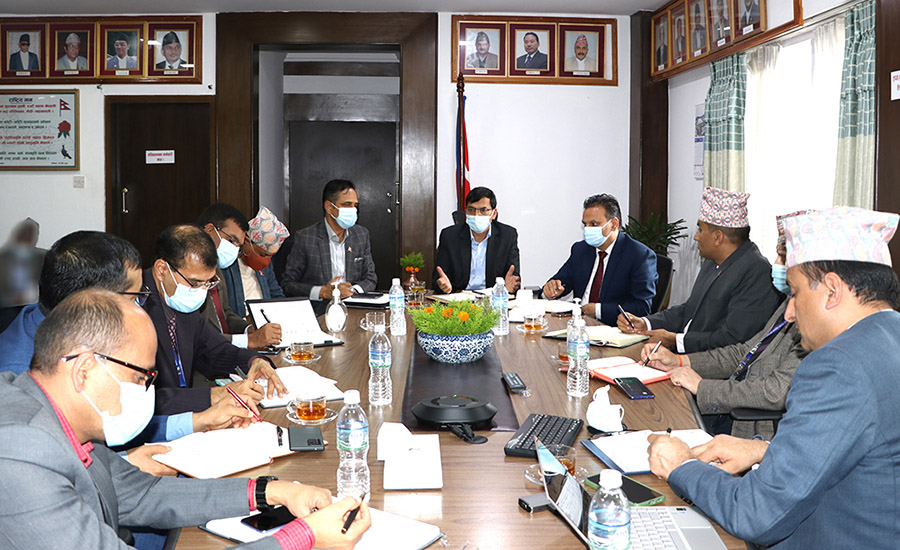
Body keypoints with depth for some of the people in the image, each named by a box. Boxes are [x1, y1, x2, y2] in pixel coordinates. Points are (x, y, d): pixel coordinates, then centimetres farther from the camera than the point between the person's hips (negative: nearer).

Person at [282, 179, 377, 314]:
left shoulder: (362, 234, 11)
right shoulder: (305, 237, -3)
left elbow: (370, 278, 14)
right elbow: (287, 284, -2)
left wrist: (353, 290, -8)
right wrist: (323, 292, -16)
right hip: (317, 314, -3)